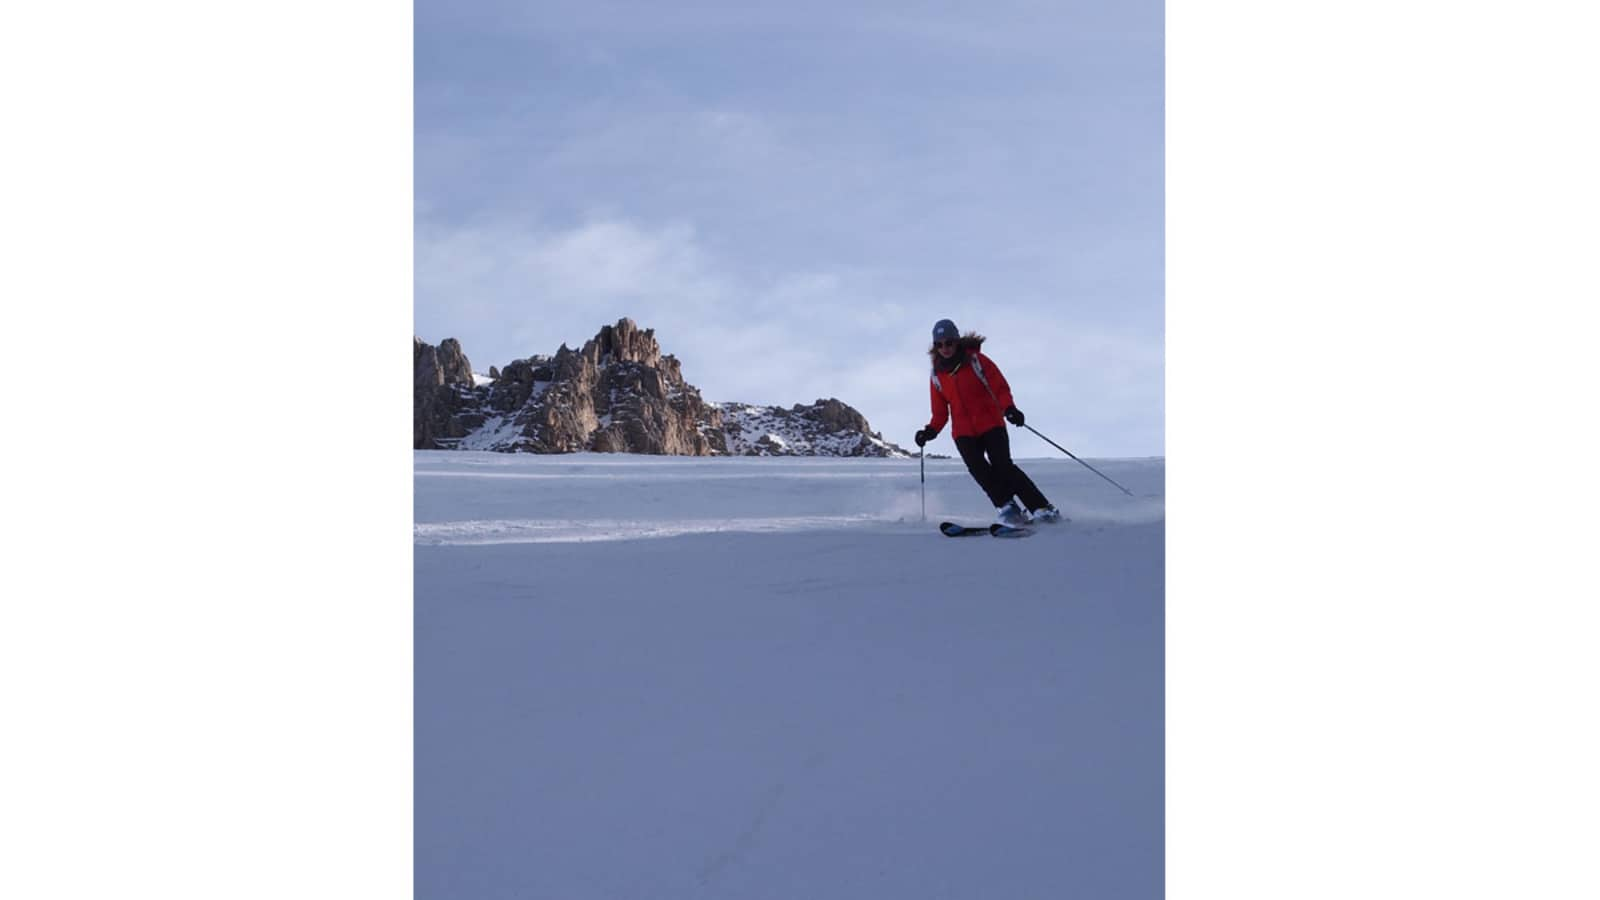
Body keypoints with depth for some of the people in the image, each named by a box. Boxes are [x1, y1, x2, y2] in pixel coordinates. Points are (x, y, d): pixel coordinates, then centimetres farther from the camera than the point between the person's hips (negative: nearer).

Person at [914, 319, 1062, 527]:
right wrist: (931, 431, -5)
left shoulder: (977, 361, -3)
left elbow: (1000, 388, -6)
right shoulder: (937, 376, 8)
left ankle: (1041, 507, -14)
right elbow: (940, 412, 13)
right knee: (978, 469, -21)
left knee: (1003, 466, -18)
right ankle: (1006, 506, -17)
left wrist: (1009, 408, -24)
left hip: (991, 425, -3)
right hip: (963, 432, 3)